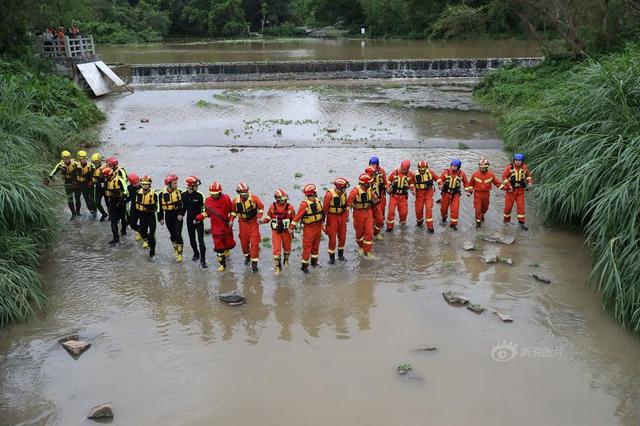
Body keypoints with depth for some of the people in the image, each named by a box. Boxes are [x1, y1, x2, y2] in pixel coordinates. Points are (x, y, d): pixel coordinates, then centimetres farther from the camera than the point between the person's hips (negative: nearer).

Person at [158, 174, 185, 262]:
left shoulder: (179, 192, -6)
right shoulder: (162, 194, -3)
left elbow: (183, 204, -3)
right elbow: (160, 207, 5)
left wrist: (181, 214, -14)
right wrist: (161, 218, 4)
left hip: (178, 216, -2)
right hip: (168, 216, 2)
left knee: (178, 234, -9)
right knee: (172, 234, 14)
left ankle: (180, 254, -1)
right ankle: (176, 250, 33)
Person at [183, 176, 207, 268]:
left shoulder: (199, 195, -12)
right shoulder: (183, 195, -4)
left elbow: (202, 208, -6)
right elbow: (184, 207, 9)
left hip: (199, 220, -3)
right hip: (189, 220, 3)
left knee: (201, 241, -6)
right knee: (192, 240, 17)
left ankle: (203, 260, -1)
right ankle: (196, 254, 40)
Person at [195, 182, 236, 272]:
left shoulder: (226, 198, -9)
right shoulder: (208, 201, -3)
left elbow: (232, 210, 1)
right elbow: (207, 213, 9)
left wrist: (231, 220, -9)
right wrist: (198, 218, -3)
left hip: (226, 226, 0)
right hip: (216, 227, 0)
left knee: (229, 243, 15)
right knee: (219, 247, -1)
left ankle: (226, 250, 52)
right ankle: (222, 264, 11)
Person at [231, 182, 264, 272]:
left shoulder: (254, 198, -13)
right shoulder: (236, 201, -5)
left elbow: (261, 207, -1)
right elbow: (233, 211, 12)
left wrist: (259, 216, -12)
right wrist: (231, 219, 0)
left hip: (253, 222, -3)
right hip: (242, 223, 3)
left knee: (254, 243, -8)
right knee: (244, 242, 13)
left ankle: (254, 262, -1)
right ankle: (247, 256, 42)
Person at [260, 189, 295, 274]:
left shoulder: (289, 207, -8)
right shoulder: (272, 207, -7)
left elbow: (294, 219, 1)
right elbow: (268, 217, 5)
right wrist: (262, 221, -13)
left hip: (286, 231, 1)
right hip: (276, 232, -1)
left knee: (287, 247, 20)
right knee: (276, 249, -4)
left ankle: (286, 261, 46)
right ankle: (277, 267, 6)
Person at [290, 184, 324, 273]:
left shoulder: (318, 202, 4)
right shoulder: (304, 204, -18)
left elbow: (322, 214, 15)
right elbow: (298, 216, -18)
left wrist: (322, 226, 20)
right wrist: (292, 226, -18)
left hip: (318, 227, 7)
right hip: (309, 228, -7)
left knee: (316, 245, 18)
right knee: (307, 246, -3)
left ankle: (314, 261, 35)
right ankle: (304, 265, 7)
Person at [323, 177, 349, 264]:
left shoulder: (344, 194, -2)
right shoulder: (329, 195, -21)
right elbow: (325, 208, -16)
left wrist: (347, 216, 14)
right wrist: (323, 220, -13)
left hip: (342, 216, 6)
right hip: (332, 217, -6)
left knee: (342, 236, 13)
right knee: (332, 238, -2)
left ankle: (340, 254, 32)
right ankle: (332, 257, 11)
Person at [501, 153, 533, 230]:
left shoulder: (524, 168, 1)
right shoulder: (510, 167, -11)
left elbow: (528, 175, 17)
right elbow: (504, 176, -11)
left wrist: (529, 182, 1)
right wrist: (509, 185, -18)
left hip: (520, 190, 2)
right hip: (511, 190, -2)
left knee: (521, 206, -2)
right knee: (508, 206, 5)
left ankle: (522, 222, 2)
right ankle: (506, 220, 24)